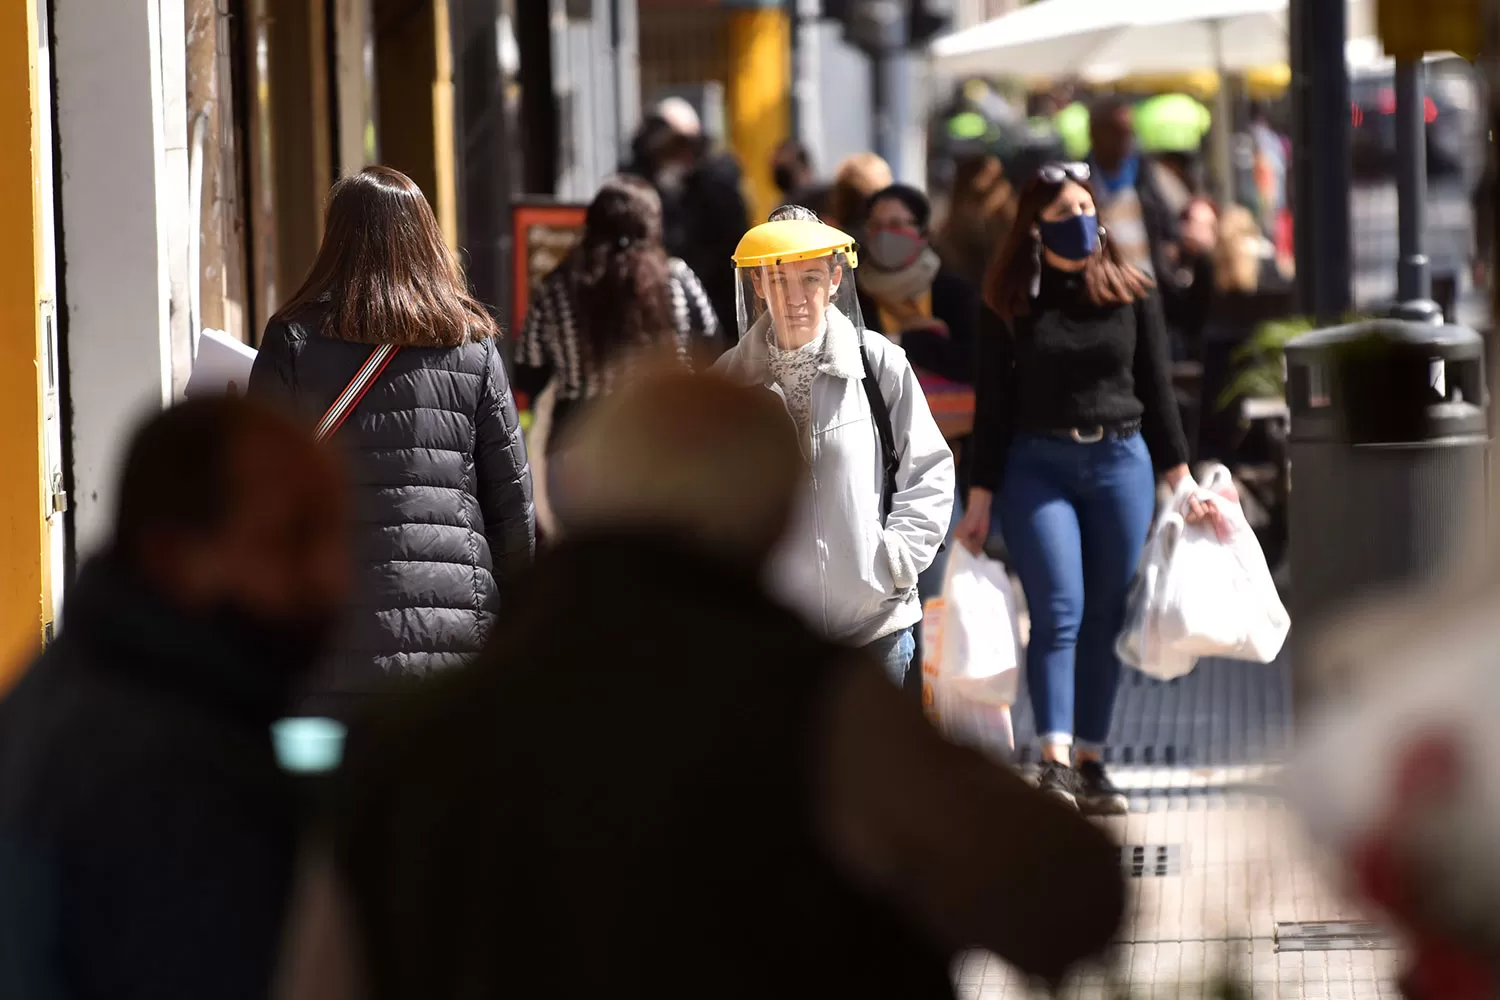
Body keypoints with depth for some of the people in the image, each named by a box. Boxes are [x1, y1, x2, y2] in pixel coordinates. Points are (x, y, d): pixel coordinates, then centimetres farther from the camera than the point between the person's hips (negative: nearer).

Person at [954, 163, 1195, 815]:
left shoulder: (1131, 294, 6)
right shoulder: (1009, 303, 2)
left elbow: (1157, 391, 11)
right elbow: (991, 405, 4)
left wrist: (1180, 479, 8)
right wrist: (980, 500, 1)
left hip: (1120, 463, 2)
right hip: (1035, 467, -2)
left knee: (1105, 619, 5)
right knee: (1058, 613, -12)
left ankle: (1091, 761, 11)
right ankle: (1055, 761, -17)